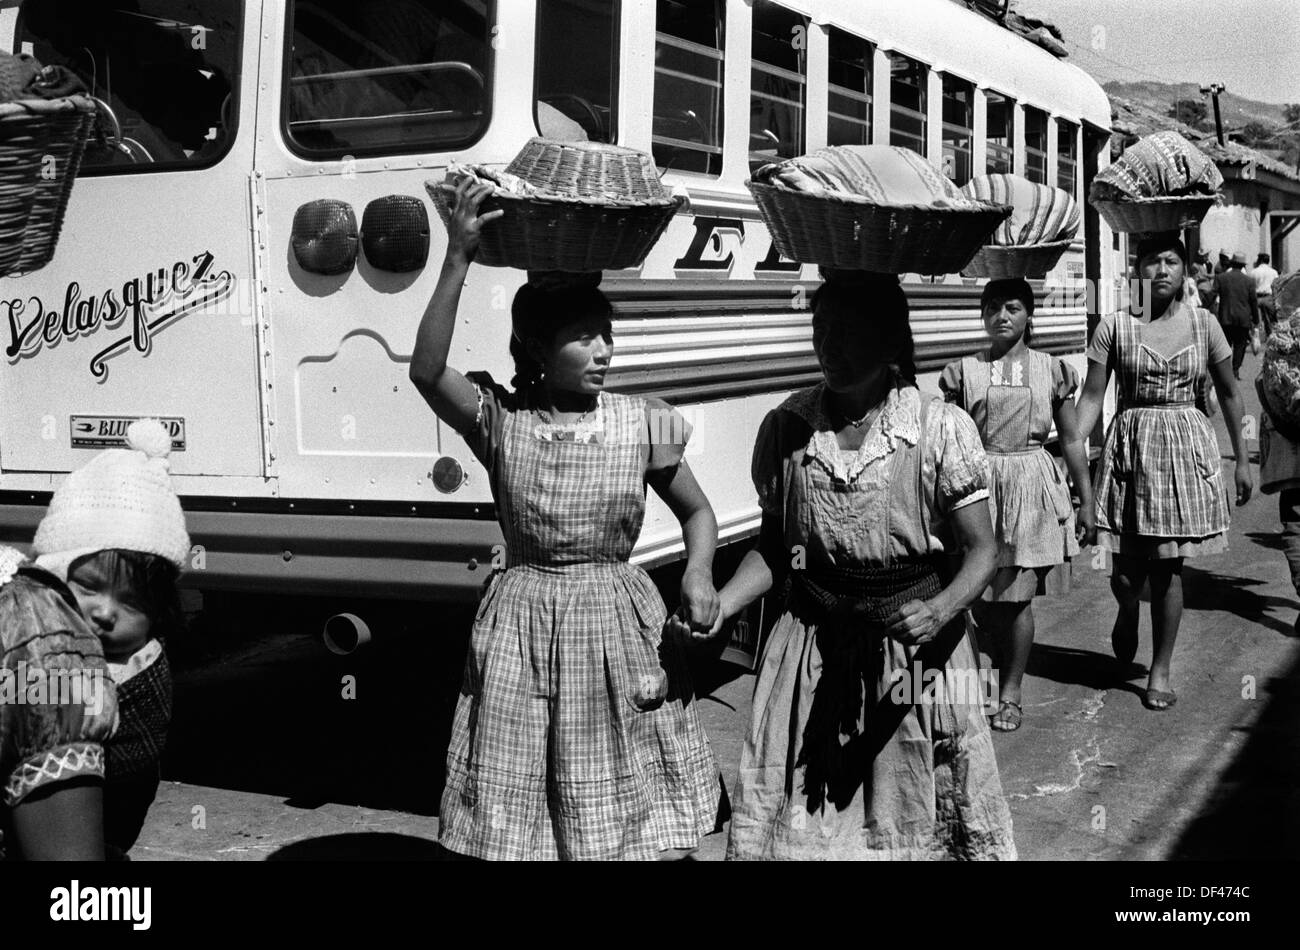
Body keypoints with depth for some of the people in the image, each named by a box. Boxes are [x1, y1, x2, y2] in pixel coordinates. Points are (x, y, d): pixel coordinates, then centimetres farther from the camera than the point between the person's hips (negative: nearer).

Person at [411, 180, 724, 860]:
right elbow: (426, 371, -20)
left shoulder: (640, 424, 0)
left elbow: (696, 510, 10)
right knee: (515, 821, 8)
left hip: (619, 625, 1)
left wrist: (698, 575, -11)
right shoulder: (501, 420, -3)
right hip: (522, 628, 0)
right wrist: (458, 260, -24)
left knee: (623, 816, 8)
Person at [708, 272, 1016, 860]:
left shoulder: (941, 429, -11)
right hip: (810, 650, 2)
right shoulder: (786, 427, -3)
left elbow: (981, 551, -8)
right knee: (793, 821, 6)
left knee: (916, 821, 9)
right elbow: (774, 548, 7)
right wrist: (720, 604, -9)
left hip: (917, 651, -2)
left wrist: (939, 610, -26)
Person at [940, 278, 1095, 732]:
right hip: (979, 485, 1)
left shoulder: (1052, 370, 3)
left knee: (1018, 596, 1)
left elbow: (1071, 440, 8)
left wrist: (1086, 501, 8)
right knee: (978, 597, 1)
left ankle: (1010, 694, 14)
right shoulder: (964, 371, 3)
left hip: (1032, 487, 0)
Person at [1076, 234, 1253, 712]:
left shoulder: (1203, 325, 3)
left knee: (1168, 569, 2)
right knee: (1126, 571, -1)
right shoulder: (1114, 326, -2)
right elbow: (1091, 397, -2)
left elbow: (1229, 394, 11)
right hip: (1130, 445, -1)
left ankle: (1160, 672, 16)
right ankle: (1127, 615, 36)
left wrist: (1242, 460, 12)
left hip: (1185, 448, 1)